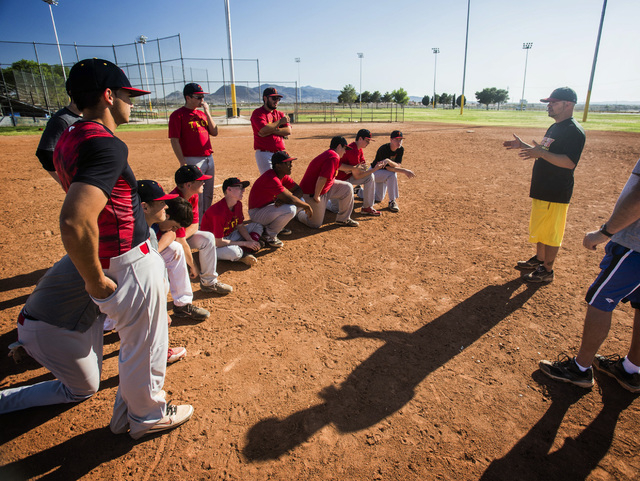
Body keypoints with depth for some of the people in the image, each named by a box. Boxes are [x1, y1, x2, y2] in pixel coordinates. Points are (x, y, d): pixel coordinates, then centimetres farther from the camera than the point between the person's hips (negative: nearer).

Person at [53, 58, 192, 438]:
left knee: (134, 341, 31)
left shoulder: (69, 139, 6)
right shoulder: (106, 144, -25)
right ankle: (148, 416, 38)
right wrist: (95, 282, -24)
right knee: (145, 347, 13)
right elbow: (75, 223, -38)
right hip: (132, 265, -10)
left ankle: (126, 412, 53)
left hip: (110, 260, 10)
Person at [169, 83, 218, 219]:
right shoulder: (178, 115, -6)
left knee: (208, 195, 14)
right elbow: (174, 140, -10)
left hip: (208, 158, 7)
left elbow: (214, 132, 10)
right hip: (192, 160, -7)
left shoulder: (202, 114, 16)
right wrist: (183, 163, -17)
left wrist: (207, 113, 1)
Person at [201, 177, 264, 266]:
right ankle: (243, 254, -4)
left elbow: (240, 226, 9)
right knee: (234, 252, -41)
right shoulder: (218, 211, -30)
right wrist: (245, 243, -22)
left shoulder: (238, 204, -4)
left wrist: (251, 241, -9)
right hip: (213, 244, -9)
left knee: (257, 226, 5)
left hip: (228, 237, 9)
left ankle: (244, 252, -17)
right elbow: (218, 242, -27)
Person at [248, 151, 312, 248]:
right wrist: (307, 206, -18)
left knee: (300, 201, 2)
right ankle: (269, 235, -9)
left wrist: (284, 200, -21)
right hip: (257, 213, -9)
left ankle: (272, 225, 8)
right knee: (290, 209, -32)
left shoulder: (284, 175, 1)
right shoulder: (271, 179, -28)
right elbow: (290, 199, -32)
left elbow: (298, 190, -1)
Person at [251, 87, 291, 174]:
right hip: (264, 154, -6)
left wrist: (272, 130, -13)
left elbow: (288, 131, 1)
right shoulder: (258, 113, -2)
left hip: (280, 154, 6)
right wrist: (280, 121, -7)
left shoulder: (280, 114, 16)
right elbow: (264, 129, -19)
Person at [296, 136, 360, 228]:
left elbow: (339, 166, 29)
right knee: (316, 224, 0)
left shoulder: (329, 154, 6)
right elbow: (322, 179, -32)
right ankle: (299, 213, 27)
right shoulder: (334, 157, -25)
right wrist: (316, 197, -24)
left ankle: (343, 219, 14)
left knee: (347, 188, 5)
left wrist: (354, 168, 25)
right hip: (311, 192, -10)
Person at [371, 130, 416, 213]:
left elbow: (398, 165, -21)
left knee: (378, 199, 13)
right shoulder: (383, 149, -29)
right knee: (392, 175, -36)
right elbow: (388, 168, -33)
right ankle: (392, 201, -26)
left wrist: (389, 161, -42)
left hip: (384, 174, 7)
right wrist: (405, 171, -40)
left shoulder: (401, 149, -10)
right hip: (374, 172, -7)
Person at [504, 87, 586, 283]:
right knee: (540, 228, 20)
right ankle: (539, 259, 36)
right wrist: (522, 146, 13)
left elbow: (570, 162, -26)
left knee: (550, 231, -1)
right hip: (541, 189, 10)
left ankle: (547, 270, 11)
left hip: (556, 193, -10)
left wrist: (540, 153, -33)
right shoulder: (554, 128, 14)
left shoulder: (574, 131, -17)